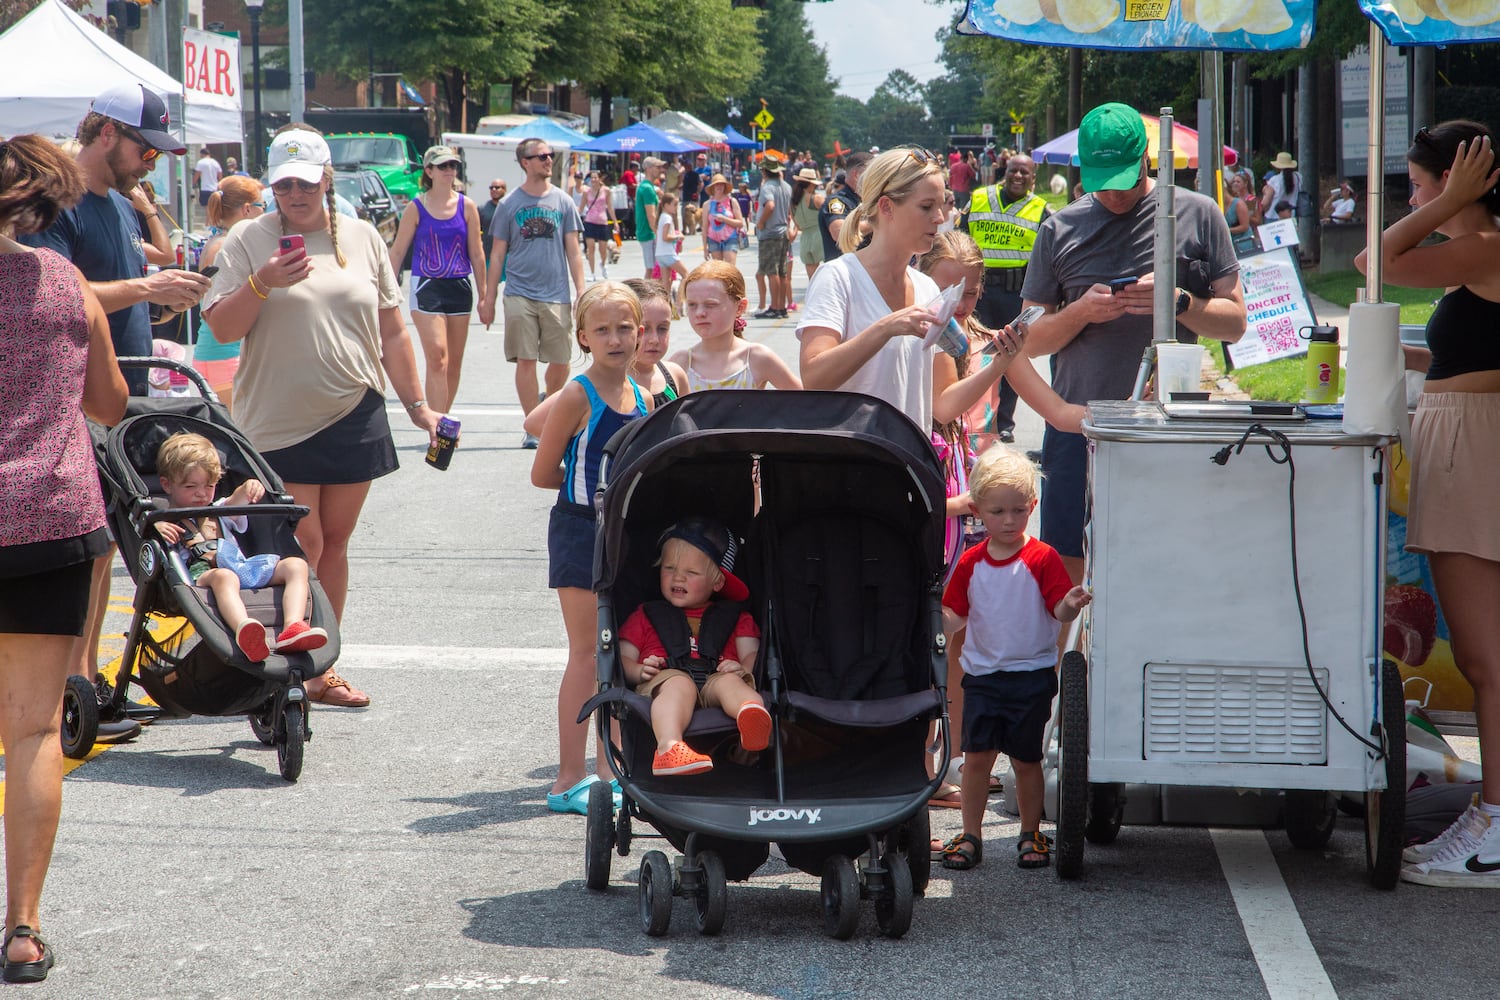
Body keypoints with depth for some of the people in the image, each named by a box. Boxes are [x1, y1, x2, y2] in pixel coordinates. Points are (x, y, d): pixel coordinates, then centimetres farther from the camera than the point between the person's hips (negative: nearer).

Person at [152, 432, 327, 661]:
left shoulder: (219, 513, 34)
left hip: (242, 570, 6)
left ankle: (292, 627, -42)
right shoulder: (164, 519, 21)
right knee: (223, 576, -41)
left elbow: (235, 505, 12)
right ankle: (245, 633, -72)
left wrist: (249, 489, -11)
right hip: (200, 576, -6)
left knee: (296, 565, -14)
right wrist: (155, 528, -21)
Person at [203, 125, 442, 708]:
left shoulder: (362, 238, 9)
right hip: (279, 421, -3)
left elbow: (391, 332, 13)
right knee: (302, 543, -7)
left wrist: (416, 404, 11)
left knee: (335, 541, 8)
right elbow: (221, 329, -6)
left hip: (355, 416, 3)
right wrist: (261, 284, -21)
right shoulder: (248, 240, -1)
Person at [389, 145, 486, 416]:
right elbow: (398, 251, 3)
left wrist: (484, 294, 8)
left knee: (454, 363, 8)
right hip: (427, 287, -3)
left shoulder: (467, 206, 4)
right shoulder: (416, 208, -2)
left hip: (459, 288, 3)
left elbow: (476, 253, 8)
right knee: (437, 358, -14)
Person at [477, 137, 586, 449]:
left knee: (560, 362, 3)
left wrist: (581, 292, -1)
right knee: (526, 361, -6)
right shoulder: (509, 204, 5)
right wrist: (488, 299, 4)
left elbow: (573, 252, 8)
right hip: (520, 294, -1)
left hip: (556, 295, 1)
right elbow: (498, 255, 8)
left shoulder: (563, 202, 8)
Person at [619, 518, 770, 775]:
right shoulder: (646, 616, 31)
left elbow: (752, 654, 18)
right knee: (680, 684, -37)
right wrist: (640, 671, -4)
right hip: (664, 682, -1)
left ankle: (753, 718, -72)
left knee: (729, 682, -35)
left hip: (714, 680, 1)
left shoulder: (734, 617, 32)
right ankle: (669, 748, -65)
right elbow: (623, 658, 20)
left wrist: (743, 668, -8)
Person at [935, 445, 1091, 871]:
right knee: (976, 754, 2)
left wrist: (1071, 606, -34)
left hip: (1031, 675, -3)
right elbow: (955, 617, 6)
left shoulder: (1042, 558, -7)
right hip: (982, 674, 3)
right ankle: (970, 836, 12)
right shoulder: (971, 562, 4)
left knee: (1026, 758, 5)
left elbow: (1058, 610, -13)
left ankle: (1031, 834, 20)